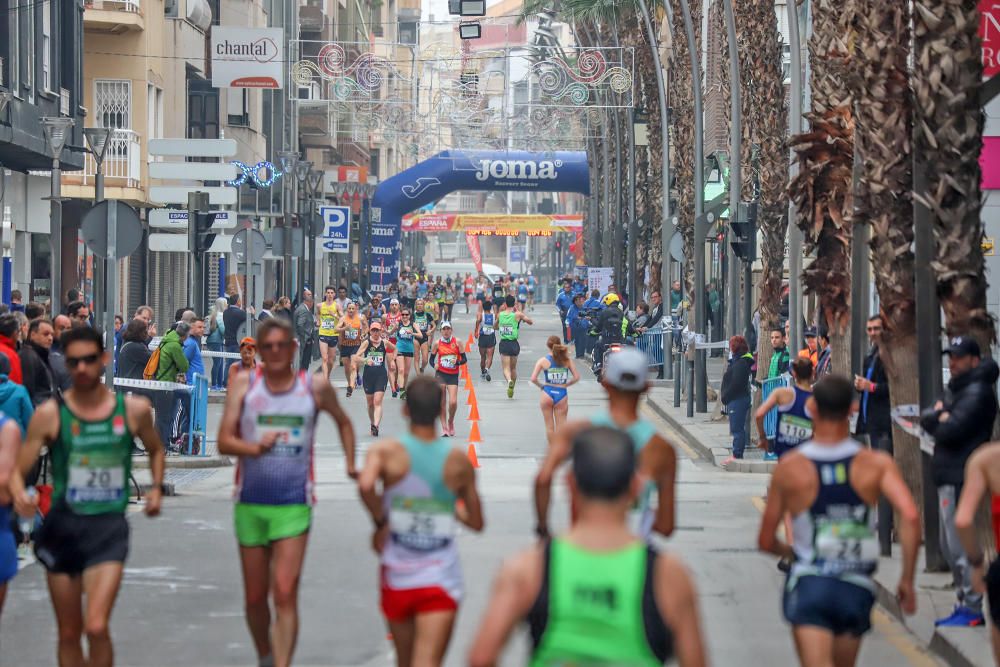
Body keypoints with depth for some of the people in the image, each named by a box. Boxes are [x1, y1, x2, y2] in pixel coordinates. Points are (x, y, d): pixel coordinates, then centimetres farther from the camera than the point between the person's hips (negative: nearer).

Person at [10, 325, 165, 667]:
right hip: (63, 527, 1)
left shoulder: (134, 409, 2)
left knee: (96, 626, -19)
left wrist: (156, 487, 8)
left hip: (109, 527, -1)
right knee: (69, 633, 10)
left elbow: (155, 450, 23)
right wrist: (19, 495, -24)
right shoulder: (50, 414, -2)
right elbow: (17, 470, -3)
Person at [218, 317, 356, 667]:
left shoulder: (315, 386, 2)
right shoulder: (244, 383, 1)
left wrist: (351, 464, 12)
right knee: (254, 597, 11)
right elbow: (224, 441, -4)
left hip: (294, 505, -2)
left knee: (285, 594, -14)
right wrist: (255, 447, -22)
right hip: (250, 503, 2)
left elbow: (343, 422, 21)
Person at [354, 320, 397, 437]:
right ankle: (373, 424, 30)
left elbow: (394, 349, 23)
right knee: (370, 403, 12)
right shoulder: (366, 343, -4)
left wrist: (392, 360, 12)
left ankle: (376, 426, -24)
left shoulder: (385, 343, 1)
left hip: (381, 375, -1)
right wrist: (366, 360, -29)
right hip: (368, 375, 1)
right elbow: (356, 357, -13)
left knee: (377, 401, -14)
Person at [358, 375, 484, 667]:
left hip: (397, 576, 1)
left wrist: (380, 523, -11)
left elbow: (365, 485, -28)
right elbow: (477, 522, 10)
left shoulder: (386, 452, -6)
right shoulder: (459, 461, 0)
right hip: (441, 579, -1)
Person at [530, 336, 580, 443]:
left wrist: (541, 386, 8)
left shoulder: (543, 361, -4)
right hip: (562, 394, 1)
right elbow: (576, 377, -3)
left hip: (547, 393, -1)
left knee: (549, 426, 13)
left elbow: (533, 379, -10)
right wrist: (565, 385, 11)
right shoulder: (567, 360, 0)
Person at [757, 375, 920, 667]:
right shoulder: (877, 464, -3)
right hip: (857, 588, 3)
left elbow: (766, 541, 4)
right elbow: (910, 516, -17)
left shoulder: (789, 468, -3)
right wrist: (907, 580, -7)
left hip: (809, 585, -2)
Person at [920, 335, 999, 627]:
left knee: (960, 546, -11)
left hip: (961, 479, -11)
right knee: (950, 545, 15)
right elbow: (926, 418, 12)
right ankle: (964, 603, 22)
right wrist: (940, 415, -8)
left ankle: (972, 609, -9)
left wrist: (939, 419, -2)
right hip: (949, 477, 11)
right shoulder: (958, 389, 20)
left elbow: (952, 431, -21)